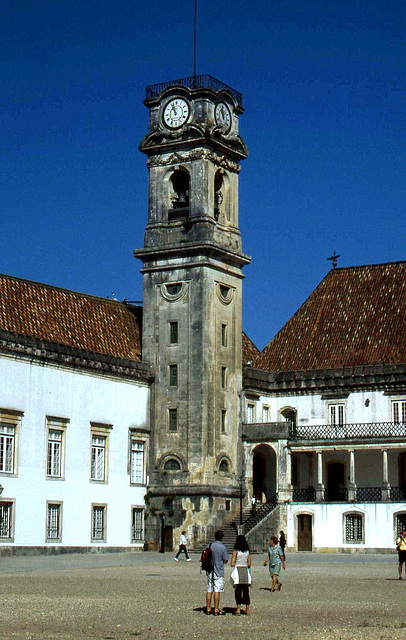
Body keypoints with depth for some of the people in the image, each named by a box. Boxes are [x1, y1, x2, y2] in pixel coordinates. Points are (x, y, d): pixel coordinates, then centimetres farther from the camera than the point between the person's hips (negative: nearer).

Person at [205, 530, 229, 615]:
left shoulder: (209, 546, 2)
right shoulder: (223, 547, -11)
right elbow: (225, 561, -8)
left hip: (209, 572, 4)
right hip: (219, 572, -4)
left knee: (209, 590, 10)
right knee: (217, 591, -2)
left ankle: (208, 609, 15)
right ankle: (216, 610, 0)